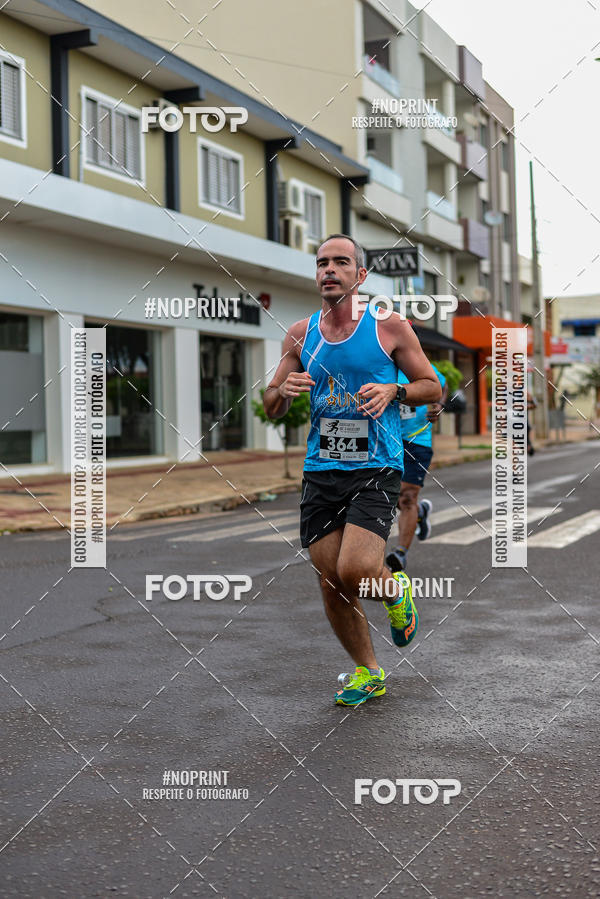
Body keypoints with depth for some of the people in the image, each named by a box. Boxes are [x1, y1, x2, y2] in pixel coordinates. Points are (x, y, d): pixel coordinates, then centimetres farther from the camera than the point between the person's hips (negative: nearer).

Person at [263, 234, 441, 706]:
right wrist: (284, 389, -10)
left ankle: (395, 589, 18)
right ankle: (368, 673, 26)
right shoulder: (300, 334, 7)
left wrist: (392, 391, -13)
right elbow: (271, 409, 14)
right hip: (320, 471, 4)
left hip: (376, 470, -4)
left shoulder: (390, 326, -2)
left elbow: (433, 387, 6)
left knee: (354, 572, -19)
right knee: (331, 584, 4)